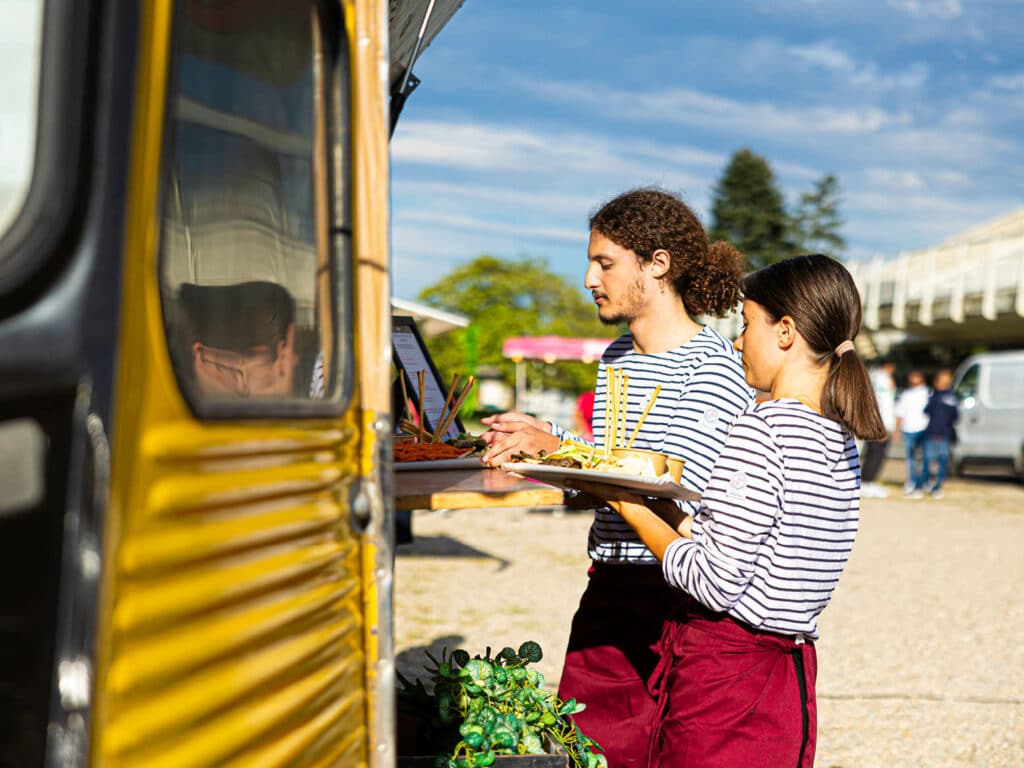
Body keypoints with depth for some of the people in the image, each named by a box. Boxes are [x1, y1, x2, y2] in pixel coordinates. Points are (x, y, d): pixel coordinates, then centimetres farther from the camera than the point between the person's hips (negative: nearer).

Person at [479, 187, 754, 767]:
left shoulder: (715, 365, -11)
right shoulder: (615, 358, 15)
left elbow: (680, 482, -22)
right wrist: (543, 436, 7)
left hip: (672, 595, -7)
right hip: (607, 586, 7)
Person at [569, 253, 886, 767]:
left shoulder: (761, 429, -18)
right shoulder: (842, 443, 9)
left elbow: (713, 584, -19)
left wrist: (624, 500, -8)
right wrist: (655, 501, 12)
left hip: (724, 672, -9)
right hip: (791, 672, 9)